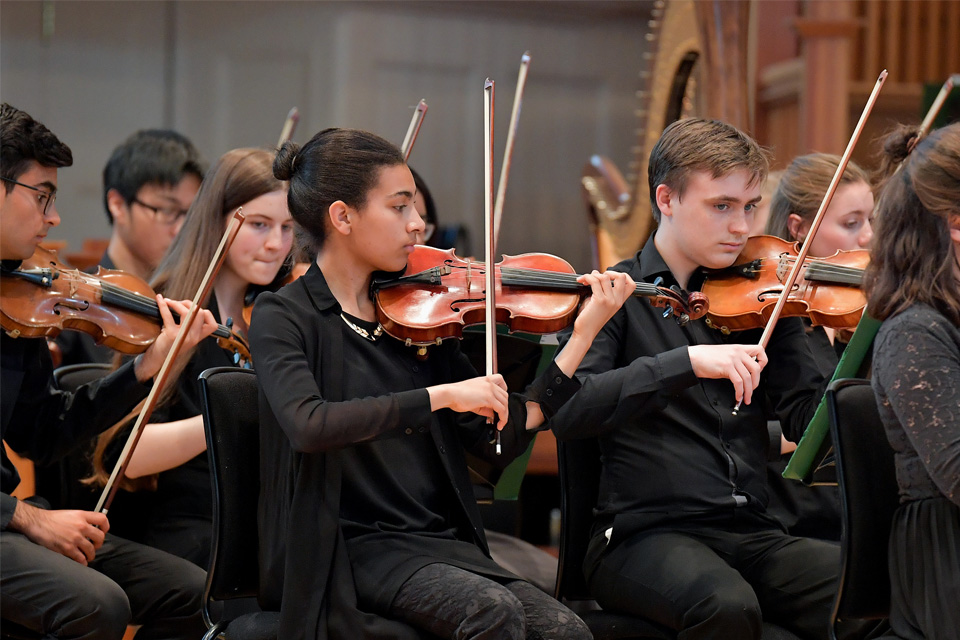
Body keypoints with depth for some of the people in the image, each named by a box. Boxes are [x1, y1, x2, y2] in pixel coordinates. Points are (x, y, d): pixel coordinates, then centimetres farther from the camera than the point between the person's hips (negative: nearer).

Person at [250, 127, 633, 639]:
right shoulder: (282, 317, -3)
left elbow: (501, 440, 6)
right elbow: (308, 425, -25)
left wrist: (584, 334, 1)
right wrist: (441, 396, -26)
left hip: (440, 543, 5)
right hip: (351, 551, -5)